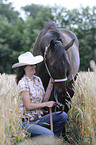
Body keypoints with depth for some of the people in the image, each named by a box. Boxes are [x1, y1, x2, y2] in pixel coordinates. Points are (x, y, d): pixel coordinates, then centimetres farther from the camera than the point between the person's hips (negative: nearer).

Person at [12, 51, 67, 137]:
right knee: (49, 134, -29)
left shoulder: (37, 80, 11)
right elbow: (28, 106, -18)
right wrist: (46, 104, -12)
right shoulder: (23, 83, -13)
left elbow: (44, 99, 7)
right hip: (28, 122, -8)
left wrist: (50, 84, 1)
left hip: (39, 118, 8)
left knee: (63, 115, -11)